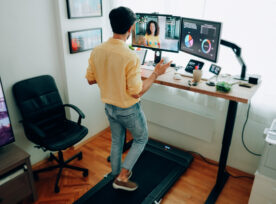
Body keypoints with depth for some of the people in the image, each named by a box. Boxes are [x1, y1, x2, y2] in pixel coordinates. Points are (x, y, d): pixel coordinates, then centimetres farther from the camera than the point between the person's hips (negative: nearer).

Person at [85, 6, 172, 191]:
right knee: (141, 139, 20)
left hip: (109, 107, 6)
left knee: (116, 141, 25)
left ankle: (117, 175, 43)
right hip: (128, 110, -6)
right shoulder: (131, 57, -28)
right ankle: (122, 177, 22)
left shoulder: (97, 51, -9)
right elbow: (136, 92, -24)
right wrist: (156, 74, -14)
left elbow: (90, 80, 2)